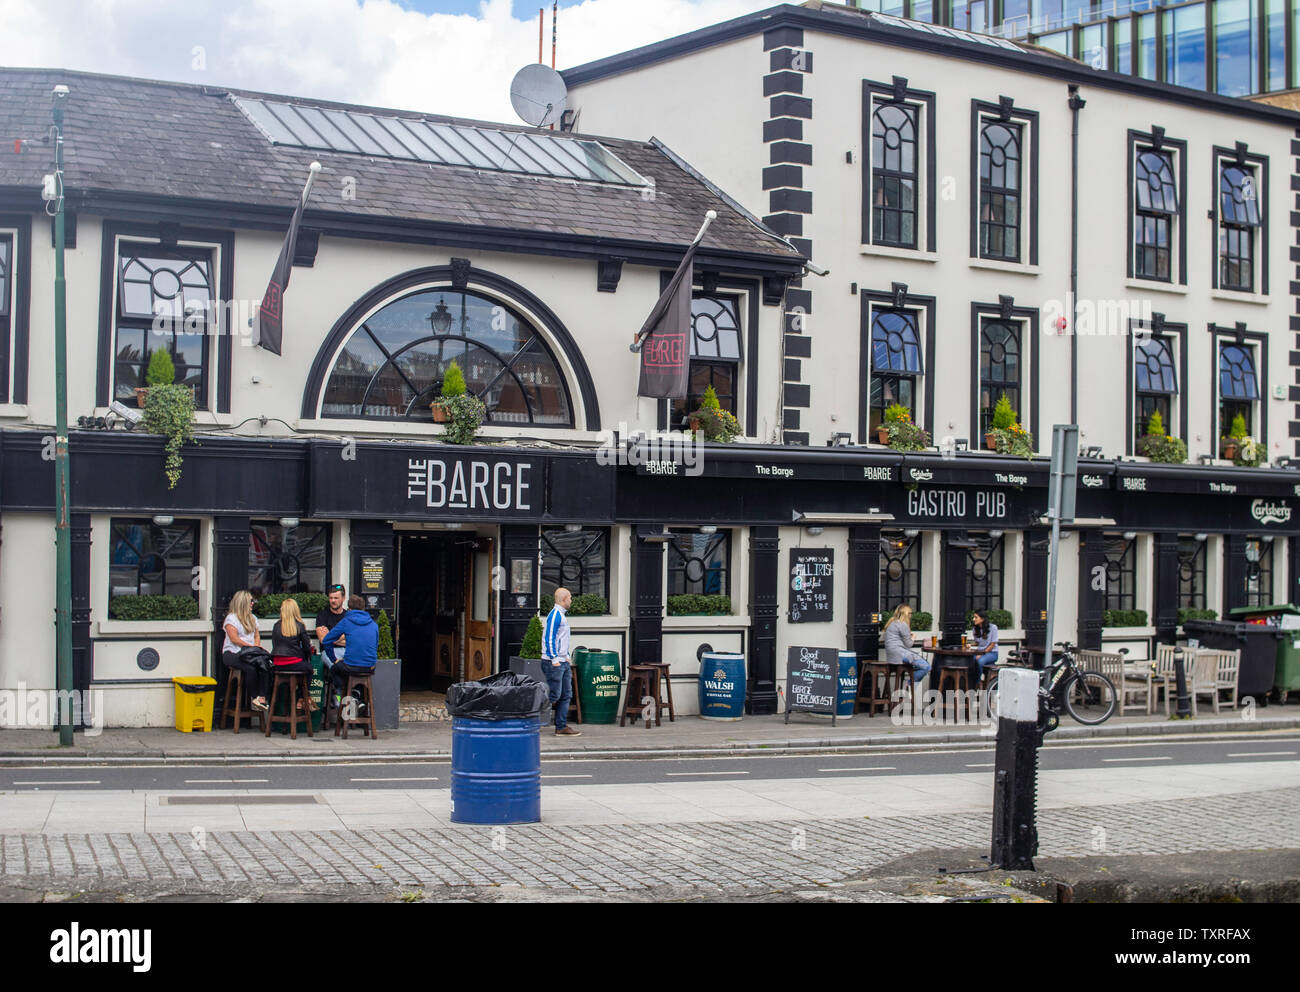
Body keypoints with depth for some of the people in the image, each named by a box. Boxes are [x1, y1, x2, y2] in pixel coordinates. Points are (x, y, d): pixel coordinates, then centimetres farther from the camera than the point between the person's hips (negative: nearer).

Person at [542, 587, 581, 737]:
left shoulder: (562, 615, 17)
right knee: (554, 696, -10)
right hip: (554, 663, -10)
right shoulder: (555, 615, -14)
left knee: (566, 695, 9)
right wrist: (555, 659, -20)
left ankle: (562, 727, 11)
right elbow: (549, 638, -19)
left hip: (563, 662, 10)